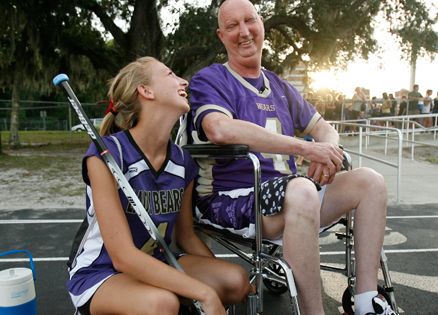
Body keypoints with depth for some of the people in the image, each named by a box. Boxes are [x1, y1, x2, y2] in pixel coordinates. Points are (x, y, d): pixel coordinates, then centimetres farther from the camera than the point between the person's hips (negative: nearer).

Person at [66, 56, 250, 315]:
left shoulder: (183, 162, -5)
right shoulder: (106, 154, -23)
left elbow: (186, 236, 7)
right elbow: (122, 257, -27)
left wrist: (218, 278, -3)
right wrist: (206, 293, -28)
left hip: (155, 266, 6)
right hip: (99, 273, -5)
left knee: (236, 280, -15)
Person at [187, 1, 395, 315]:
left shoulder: (280, 87, 20)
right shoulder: (209, 80, -2)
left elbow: (324, 129, 23)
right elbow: (221, 130, -24)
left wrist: (328, 152, -4)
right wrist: (306, 148, -24)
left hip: (286, 196, 7)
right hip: (233, 200, -7)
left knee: (370, 180, -4)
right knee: (302, 189, -35)